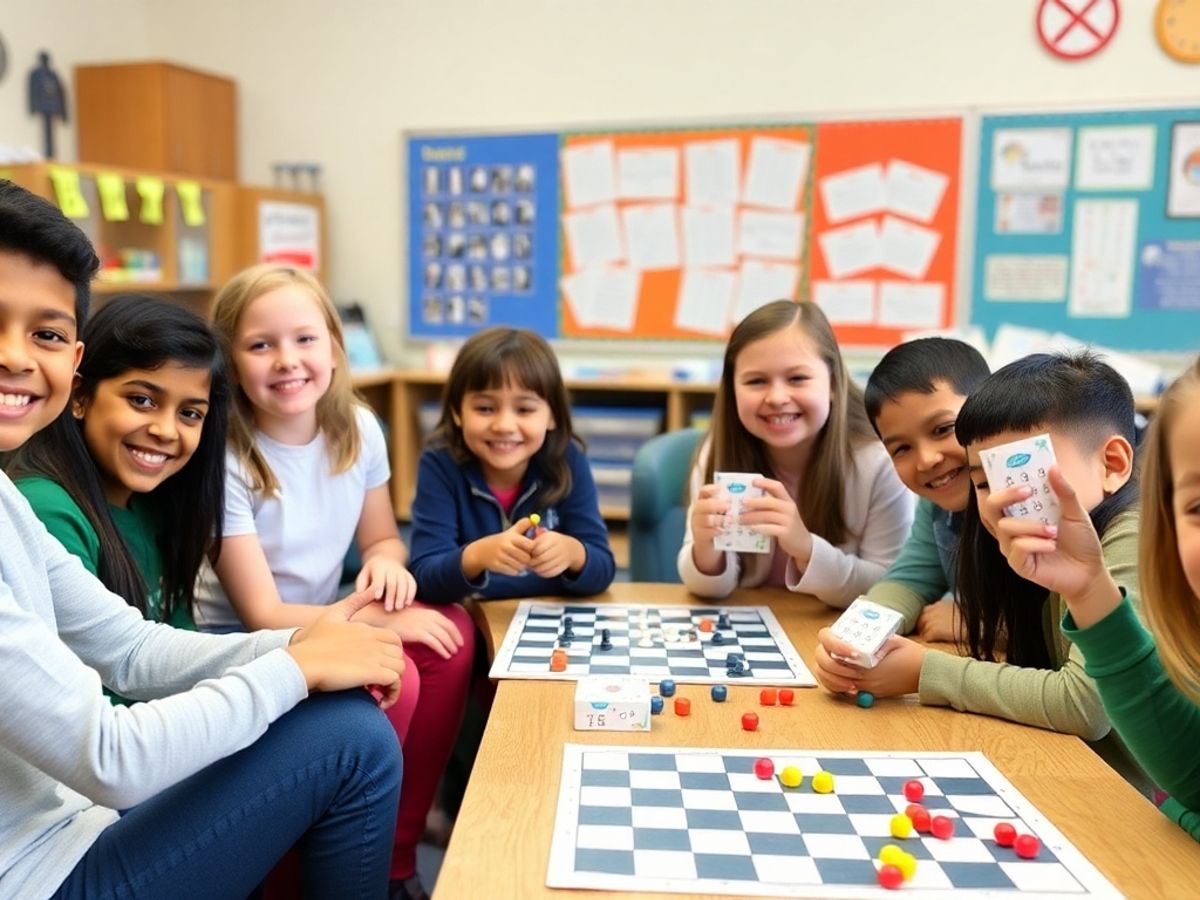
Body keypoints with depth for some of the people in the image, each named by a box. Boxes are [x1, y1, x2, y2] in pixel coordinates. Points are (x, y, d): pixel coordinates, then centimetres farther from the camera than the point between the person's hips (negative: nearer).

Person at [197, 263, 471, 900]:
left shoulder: (358, 429, -7)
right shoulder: (224, 461, -22)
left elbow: (381, 538, 7)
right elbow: (263, 616, -21)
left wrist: (387, 563, -17)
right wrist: (382, 619, -21)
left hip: (316, 624, 6)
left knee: (451, 637, -18)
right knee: (393, 682, -29)